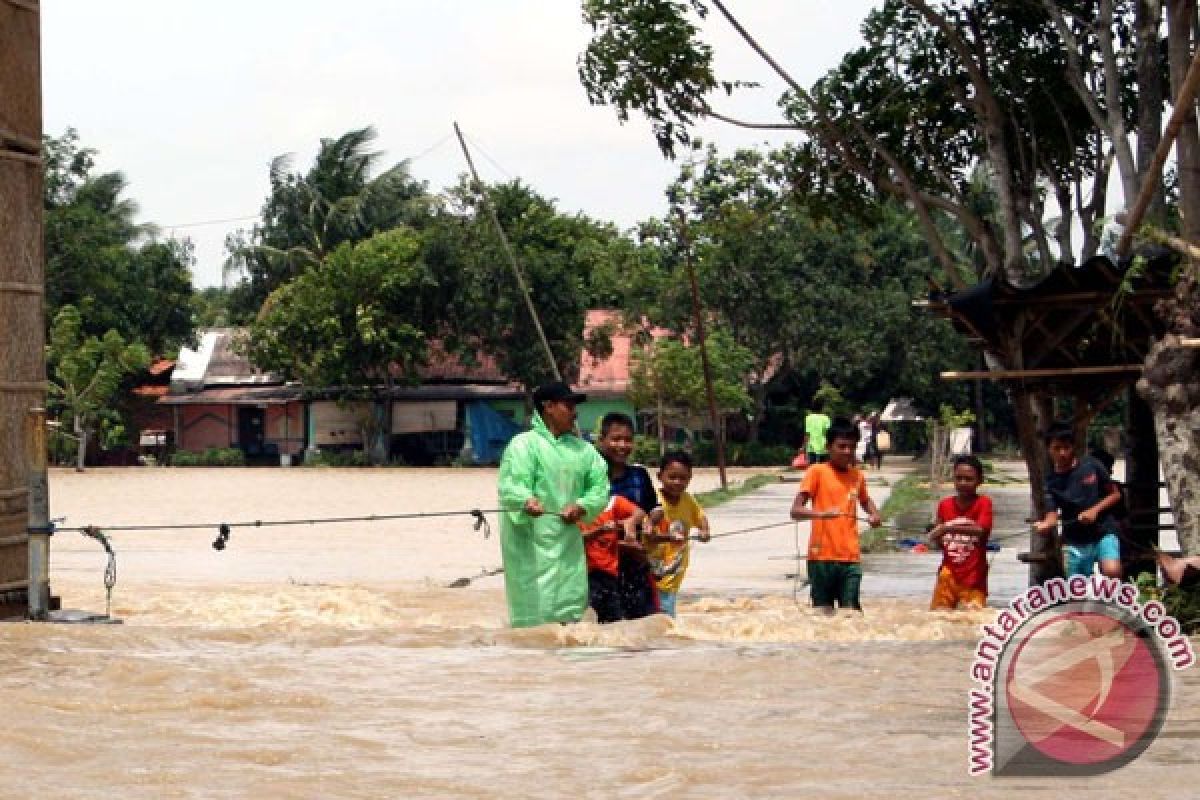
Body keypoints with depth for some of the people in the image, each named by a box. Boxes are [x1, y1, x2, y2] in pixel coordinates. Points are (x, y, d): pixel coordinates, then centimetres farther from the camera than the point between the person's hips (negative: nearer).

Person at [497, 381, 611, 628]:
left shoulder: (582, 448, 16)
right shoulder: (525, 443, -5)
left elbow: (599, 485, 11)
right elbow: (510, 485, -18)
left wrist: (582, 507, -10)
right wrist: (527, 501, -40)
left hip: (569, 544, 6)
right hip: (533, 544, -6)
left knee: (569, 615, 7)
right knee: (536, 615, -11)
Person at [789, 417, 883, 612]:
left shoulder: (857, 476, 10)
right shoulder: (817, 472, -3)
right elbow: (795, 511, -10)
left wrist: (874, 514, 8)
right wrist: (822, 513, -29)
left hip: (850, 559, 3)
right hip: (822, 557, -3)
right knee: (824, 613, 0)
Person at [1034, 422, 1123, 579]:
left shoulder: (1091, 466, -2)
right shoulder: (1052, 482, -2)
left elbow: (1116, 494, 5)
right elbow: (1052, 517, -10)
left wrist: (1095, 510, -12)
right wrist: (1043, 526, -35)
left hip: (1103, 532, -1)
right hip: (1075, 542, 1)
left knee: (1112, 571, -31)